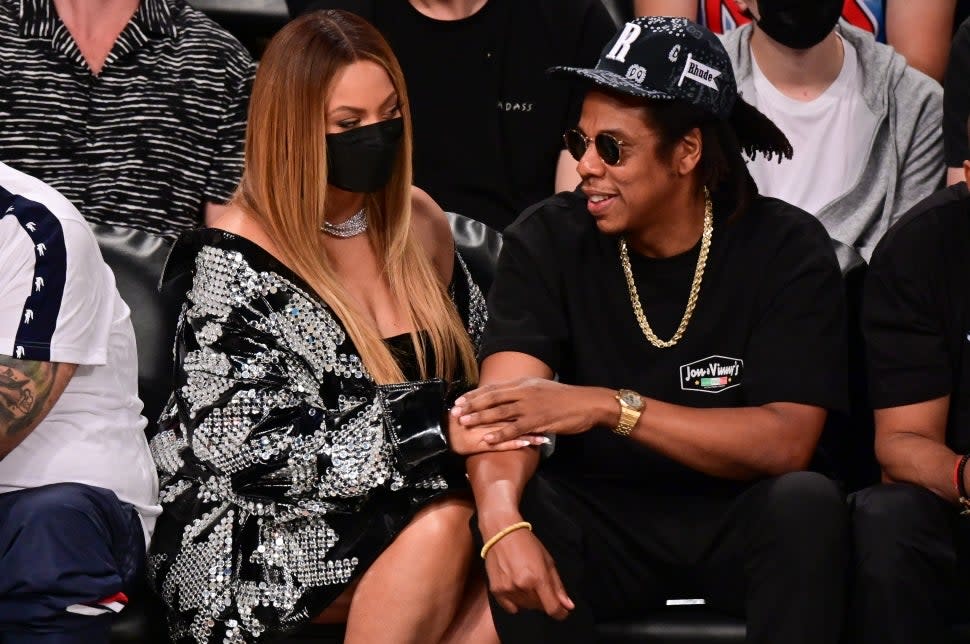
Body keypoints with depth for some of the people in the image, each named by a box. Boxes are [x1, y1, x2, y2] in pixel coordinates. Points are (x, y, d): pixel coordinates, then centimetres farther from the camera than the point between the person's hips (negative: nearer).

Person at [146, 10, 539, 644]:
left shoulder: (420, 223, 10)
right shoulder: (234, 262, -9)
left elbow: (481, 370, 23)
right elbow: (249, 450, -17)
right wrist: (428, 435, -22)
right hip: (256, 537, -5)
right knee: (439, 527, -34)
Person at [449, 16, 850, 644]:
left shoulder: (787, 251, -9)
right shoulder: (548, 241, -4)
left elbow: (787, 441, -21)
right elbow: (505, 408, -18)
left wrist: (609, 407, -31)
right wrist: (502, 519, -41)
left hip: (739, 526, -1)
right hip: (599, 522, 1)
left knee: (806, 503, -32)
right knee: (512, 509, -30)